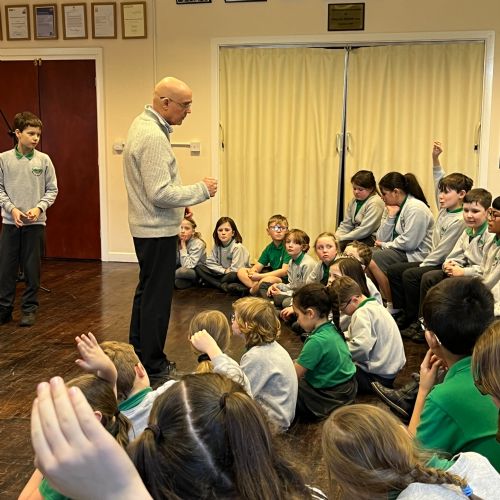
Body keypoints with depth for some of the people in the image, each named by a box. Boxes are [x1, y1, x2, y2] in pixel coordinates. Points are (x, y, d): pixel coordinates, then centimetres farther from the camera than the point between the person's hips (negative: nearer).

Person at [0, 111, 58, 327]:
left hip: (36, 223, 0)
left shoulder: (44, 160, -1)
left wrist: (39, 208, -11)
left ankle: (29, 309, 17)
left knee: (32, 269, 5)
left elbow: (52, 189, 3)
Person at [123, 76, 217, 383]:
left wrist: (181, 204, 14)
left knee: (146, 290, 20)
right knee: (157, 297, 1)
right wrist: (201, 190, -16)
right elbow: (160, 194, -26)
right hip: (158, 230, -11)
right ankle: (153, 364, 13)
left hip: (147, 227, 11)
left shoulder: (144, 124, 10)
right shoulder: (153, 136, -23)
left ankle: (138, 354, 33)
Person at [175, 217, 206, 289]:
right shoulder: (178, 240, -4)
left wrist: (183, 245, -26)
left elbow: (187, 266, -28)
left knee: (183, 271, -36)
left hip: (197, 272, -6)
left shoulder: (198, 244, -20)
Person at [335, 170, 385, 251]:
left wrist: (341, 238, -19)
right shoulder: (353, 201, 12)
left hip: (371, 238, -8)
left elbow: (365, 230, -20)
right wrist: (336, 237, -7)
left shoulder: (375, 203, -15)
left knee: (341, 244, -26)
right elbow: (346, 225, 12)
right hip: (356, 236, 8)